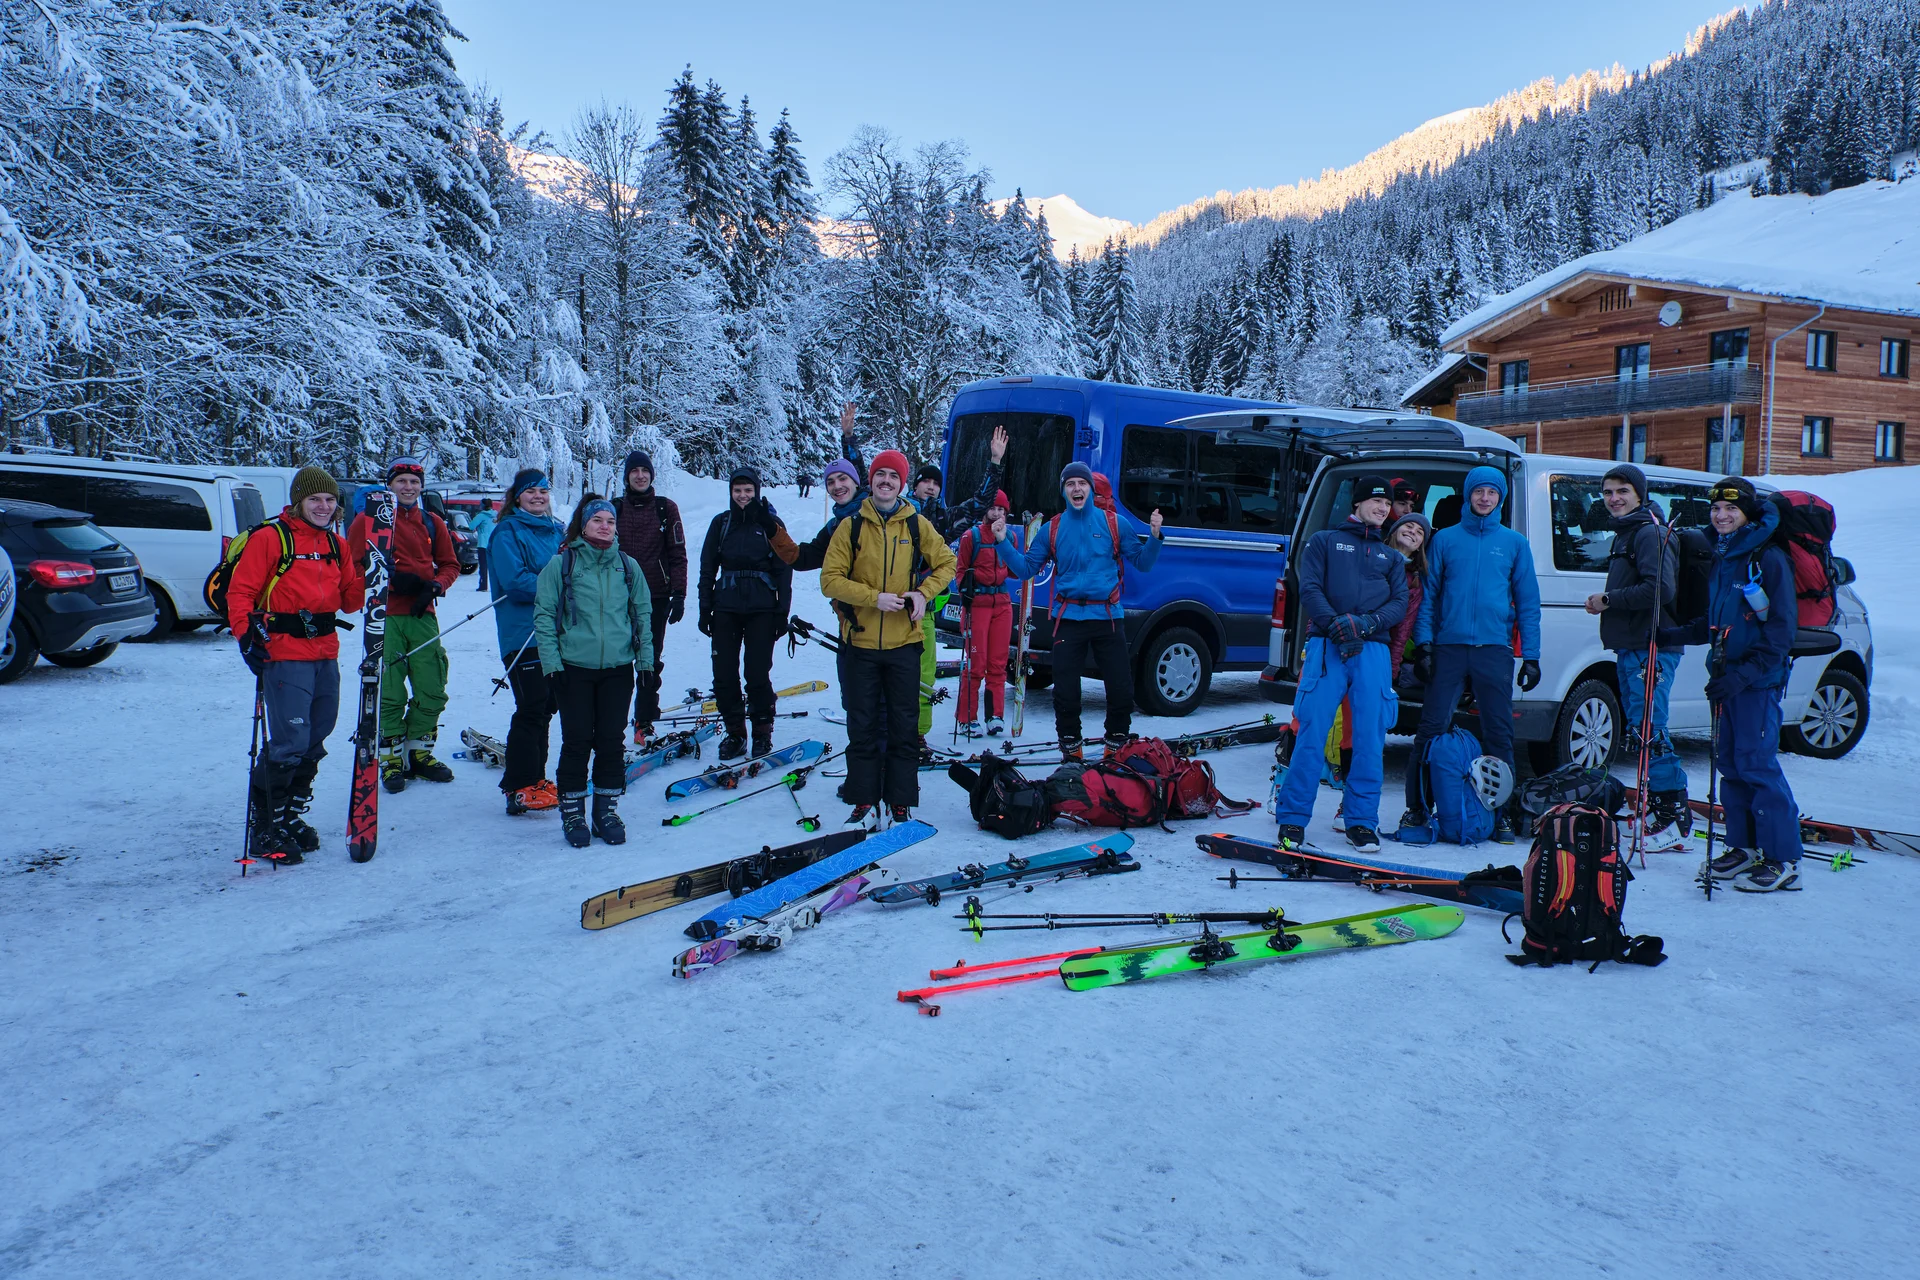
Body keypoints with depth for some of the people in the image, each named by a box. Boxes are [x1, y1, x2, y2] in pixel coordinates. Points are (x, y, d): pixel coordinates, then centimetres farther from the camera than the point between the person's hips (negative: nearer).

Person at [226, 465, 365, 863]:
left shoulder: (334, 544, 14)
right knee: (289, 745, -11)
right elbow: (240, 591, -7)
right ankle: (265, 829, 2)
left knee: (314, 743, 14)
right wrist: (246, 636, -18)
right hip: (285, 656, -7)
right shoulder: (269, 538, -5)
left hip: (326, 656, 7)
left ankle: (290, 816, 29)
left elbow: (349, 600, 14)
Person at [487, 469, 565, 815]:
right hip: (523, 634, -7)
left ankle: (534, 779, 22)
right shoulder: (508, 532, -4)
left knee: (547, 707, 11)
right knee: (532, 709, -10)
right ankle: (519, 787, -5)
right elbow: (515, 580, -16)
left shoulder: (557, 531, 17)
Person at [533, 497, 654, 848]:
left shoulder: (628, 566, 6)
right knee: (576, 740, 2)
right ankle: (572, 812, 15)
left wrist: (645, 655, 7)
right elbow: (544, 614, -1)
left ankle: (606, 809, 19)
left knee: (612, 740, 6)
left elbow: (642, 611, 13)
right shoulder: (561, 565, -2)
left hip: (618, 667, 2)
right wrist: (551, 659, -8)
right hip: (574, 666, -2)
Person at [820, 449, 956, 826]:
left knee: (903, 726, 5)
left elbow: (946, 564, 13)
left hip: (903, 642, 0)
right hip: (861, 642, 0)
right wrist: (874, 598, -16)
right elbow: (830, 579, -4)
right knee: (862, 726, 5)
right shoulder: (851, 526, 1)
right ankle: (864, 801, 14)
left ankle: (901, 803, 13)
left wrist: (924, 593, -6)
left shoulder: (917, 525, 4)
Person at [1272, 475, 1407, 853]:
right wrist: (1336, 625, -14)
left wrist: (1364, 624, -10)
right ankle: (1292, 818, -2)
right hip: (1327, 647, -3)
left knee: (1370, 739, -2)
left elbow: (1400, 604, 10)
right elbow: (1309, 589, 3)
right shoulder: (1324, 541, 16)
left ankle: (1362, 822, 7)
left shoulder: (1392, 557, 24)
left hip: (1373, 651, 3)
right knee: (1312, 732, -9)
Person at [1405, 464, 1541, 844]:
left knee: (1499, 734, 1)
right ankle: (1417, 808, 8)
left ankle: (1501, 814, 11)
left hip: (1495, 651, 1)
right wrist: (1423, 644, -3)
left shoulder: (1515, 543, 11)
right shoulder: (1445, 539, 9)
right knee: (1431, 730, -2)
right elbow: (1429, 595, 7)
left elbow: (1528, 603, 10)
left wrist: (1531, 656, 3)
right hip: (1449, 648, 0)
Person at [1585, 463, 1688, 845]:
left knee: (1648, 734, -12)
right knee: (1640, 732, 13)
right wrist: (1604, 602, 8)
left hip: (1650, 648, -10)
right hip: (1629, 647, 10)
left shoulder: (1651, 534, -10)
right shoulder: (1624, 534, 21)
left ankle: (1676, 818, -8)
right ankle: (1657, 809, 21)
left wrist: (1609, 600, -15)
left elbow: (1660, 589, -23)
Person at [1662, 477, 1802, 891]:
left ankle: (1784, 860, -1)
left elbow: (1781, 628, -15)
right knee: (1730, 762, 10)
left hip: (1758, 679, -8)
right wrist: (1674, 636, 12)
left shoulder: (1769, 559, -11)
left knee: (1757, 763, -8)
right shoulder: (1721, 558, 14)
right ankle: (1745, 847, 21)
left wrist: (1743, 675, -21)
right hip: (1726, 676, 8)